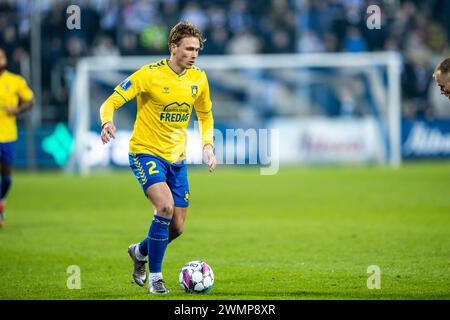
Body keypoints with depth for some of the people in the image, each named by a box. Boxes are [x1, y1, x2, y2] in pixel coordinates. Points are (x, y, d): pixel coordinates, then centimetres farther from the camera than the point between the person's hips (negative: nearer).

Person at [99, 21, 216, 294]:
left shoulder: (198, 79, 2)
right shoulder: (150, 74, -15)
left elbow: (205, 116, 19)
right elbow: (112, 102, -14)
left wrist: (208, 144, 3)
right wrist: (108, 122, -36)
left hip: (177, 158, 6)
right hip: (146, 152, -6)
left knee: (177, 228, 4)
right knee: (166, 205, -28)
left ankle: (140, 251, 37)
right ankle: (155, 277, -14)